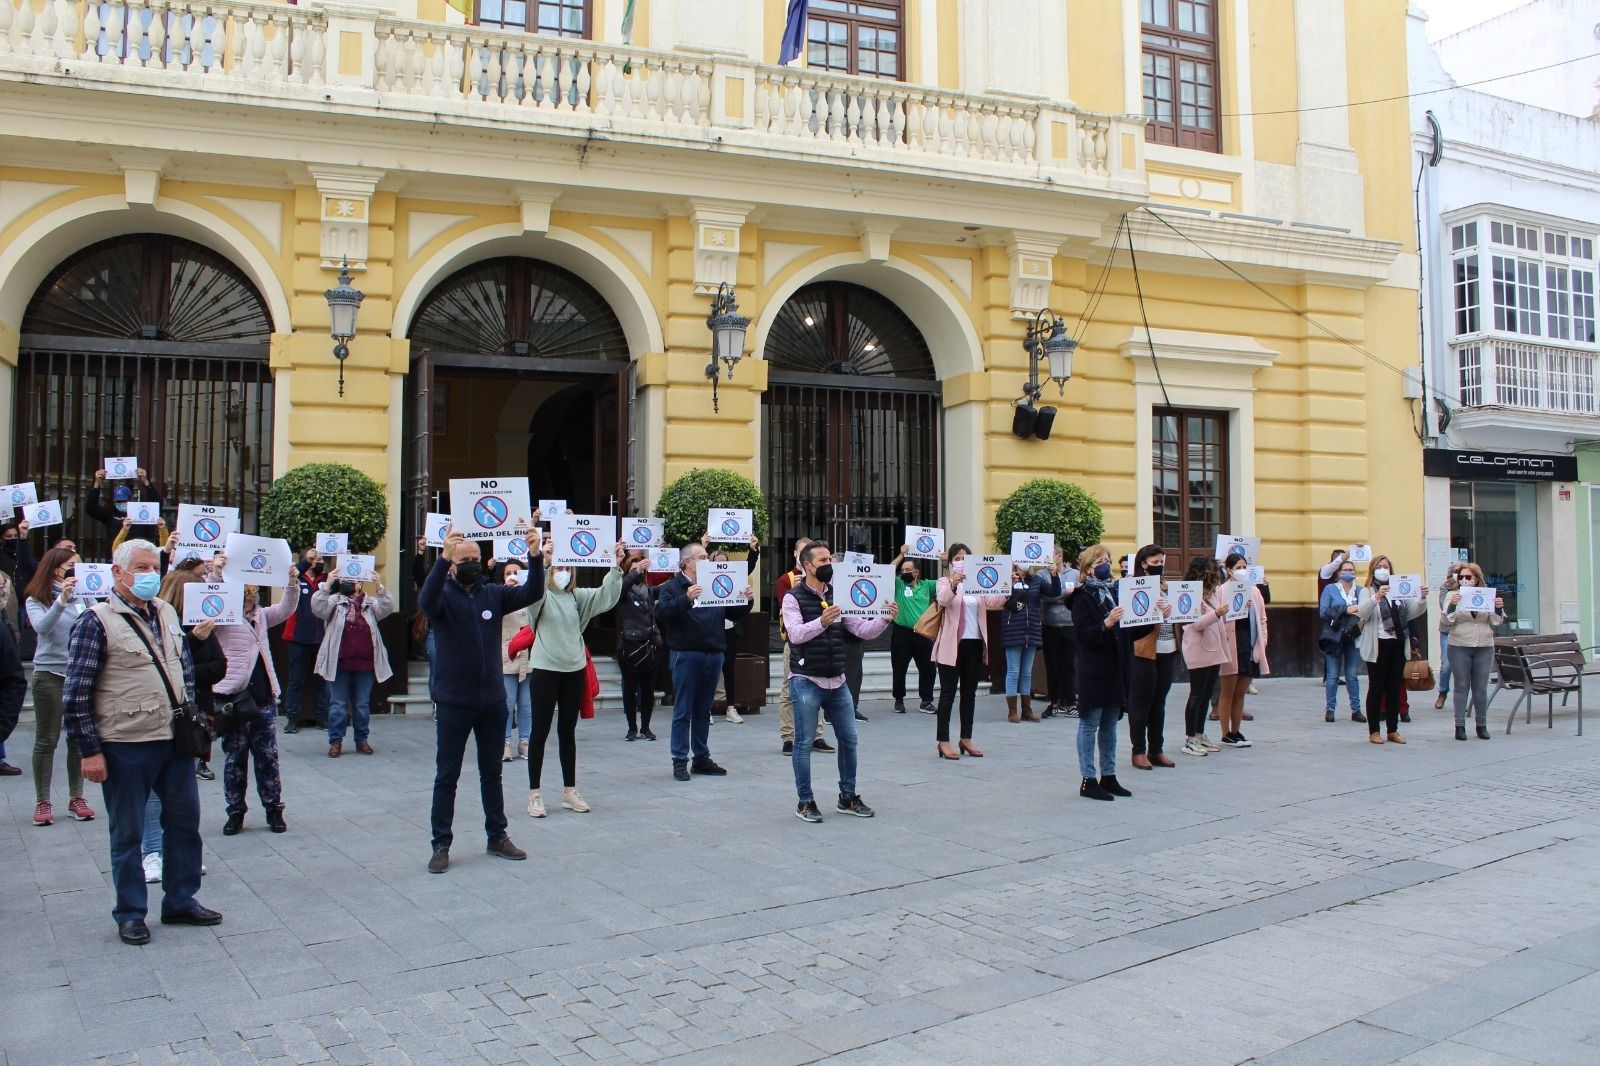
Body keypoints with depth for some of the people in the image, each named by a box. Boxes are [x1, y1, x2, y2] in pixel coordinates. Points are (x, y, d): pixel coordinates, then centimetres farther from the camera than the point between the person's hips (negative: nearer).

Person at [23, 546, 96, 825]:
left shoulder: (83, 597, 4)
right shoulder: (36, 600, -2)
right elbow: (41, 627, -19)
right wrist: (62, 600, -30)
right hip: (50, 674, -2)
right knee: (46, 740, 4)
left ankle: (76, 798, 16)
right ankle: (42, 802, 11)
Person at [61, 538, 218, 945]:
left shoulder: (166, 613, 9)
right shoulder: (97, 621, -10)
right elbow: (76, 695, -11)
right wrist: (90, 750, -12)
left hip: (176, 741, 6)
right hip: (126, 747, -6)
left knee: (185, 821, 13)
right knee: (127, 833, 7)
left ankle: (181, 902, 27)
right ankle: (130, 913, 20)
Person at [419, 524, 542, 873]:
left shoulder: (494, 594, 4)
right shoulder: (443, 595, -7)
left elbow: (532, 593, -7)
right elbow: (426, 600, -30)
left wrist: (535, 554, -23)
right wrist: (443, 558, -44)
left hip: (493, 700, 4)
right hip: (454, 702, -4)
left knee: (492, 773, 15)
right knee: (447, 775, 5)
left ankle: (497, 836, 26)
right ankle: (441, 845, 12)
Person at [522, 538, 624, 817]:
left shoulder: (577, 596, 8)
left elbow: (605, 597, -3)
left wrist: (616, 567, -17)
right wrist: (542, 561, -42)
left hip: (575, 670, 5)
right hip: (545, 669, -4)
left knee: (568, 733, 12)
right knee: (540, 733, 2)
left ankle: (570, 792, 20)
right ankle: (534, 795, 9)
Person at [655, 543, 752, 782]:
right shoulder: (673, 587, -2)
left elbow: (734, 614, 18)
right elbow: (661, 612, -19)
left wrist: (745, 601, -2)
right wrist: (686, 598, -32)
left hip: (713, 655, 6)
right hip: (687, 655, -6)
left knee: (703, 710, 13)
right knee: (683, 711, -1)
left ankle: (701, 758, 21)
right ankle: (680, 761, 4)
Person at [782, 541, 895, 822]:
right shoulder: (793, 598, -6)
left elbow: (864, 630, 4)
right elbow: (796, 634, -21)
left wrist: (885, 619, -15)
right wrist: (821, 622, -39)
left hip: (837, 681, 5)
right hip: (807, 681, -5)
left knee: (848, 739, 10)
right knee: (804, 742, 0)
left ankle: (848, 798, 23)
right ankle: (805, 802, 10)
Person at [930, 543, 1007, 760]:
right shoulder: (945, 582, 0)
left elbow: (993, 602, -2)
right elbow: (943, 600, -22)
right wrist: (953, 584, -40)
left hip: (974, 644, 5)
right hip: (952, 644, -5)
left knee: (969, 693, 11)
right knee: (948, 693, -2)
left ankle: (966, 739, 20)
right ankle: (943, 741, 0)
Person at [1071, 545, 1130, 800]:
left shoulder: (1116, 590, 13)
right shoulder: (1082, 596, -6)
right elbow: (1085, 635, -13)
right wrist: (1105, 624, -31)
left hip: (1115, 666, 7)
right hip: (1094, 669, -7)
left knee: (1110, 724, 12)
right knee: (1090, 724, -2)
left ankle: (1108, 776, 19)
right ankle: (1089, 780, 2)